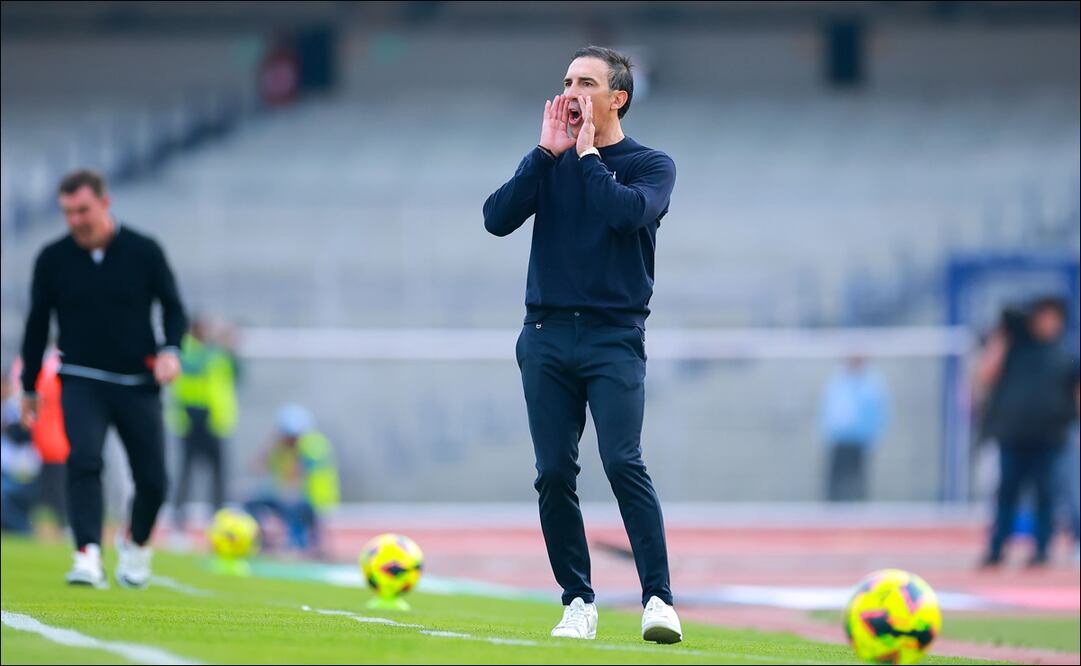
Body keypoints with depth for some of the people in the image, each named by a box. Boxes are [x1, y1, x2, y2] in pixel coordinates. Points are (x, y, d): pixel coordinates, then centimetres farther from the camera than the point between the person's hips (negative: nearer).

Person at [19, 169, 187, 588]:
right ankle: (88, 557, -32)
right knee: (84, 461, -24)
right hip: (82, 381, -1)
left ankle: (136, 543, 30)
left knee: (152, 479, -1)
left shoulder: (144, 252, -3)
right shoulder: (53, 259, -1)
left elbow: (173, 307, 6)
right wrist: (28, 388, 12)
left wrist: (171, 349, -14)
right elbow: (38, 323, 9)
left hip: (138, 383, 1)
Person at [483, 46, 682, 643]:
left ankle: (658, 599, -19)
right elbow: (497, 218, -2)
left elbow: (627, 211, -18)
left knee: (623, 463, -18)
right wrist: (547, 152, -5)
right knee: (554, 475, 0)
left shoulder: (651, 165, 4)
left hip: (614, 340, -4)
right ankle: (578, 602, 9)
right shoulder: (548, 162, 13)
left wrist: (587, 155, -6)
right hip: (546, 336, 4)